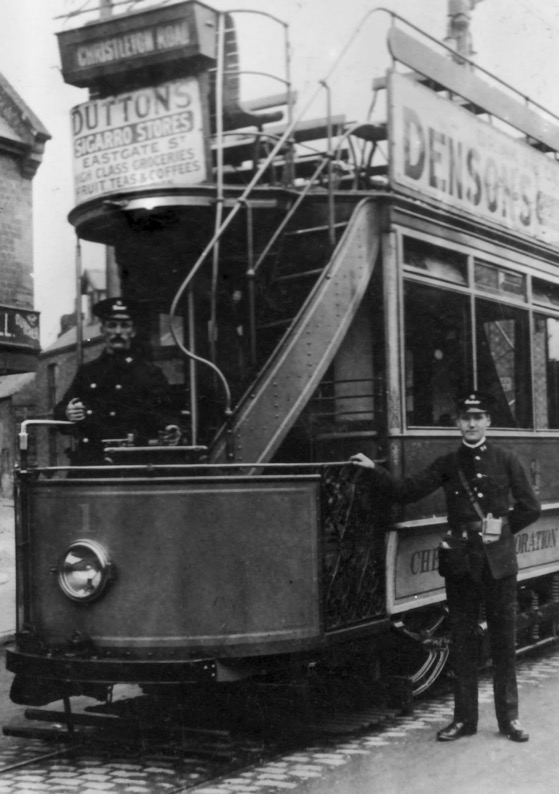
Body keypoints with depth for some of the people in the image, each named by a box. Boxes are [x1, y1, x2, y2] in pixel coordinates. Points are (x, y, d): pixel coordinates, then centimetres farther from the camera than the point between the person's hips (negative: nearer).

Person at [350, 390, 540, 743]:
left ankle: (509, 718, 14)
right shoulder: (448, 465, 7)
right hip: (461, 561, 2)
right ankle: (464, 718, 15)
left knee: (504, 641, 4)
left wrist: (501, 528, 2)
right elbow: (406, 491, 1)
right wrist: (374, 469, -7)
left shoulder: (506, 460, 3)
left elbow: (530, 508, 6)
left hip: (499, 561, -1)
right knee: (463, 642, 6)